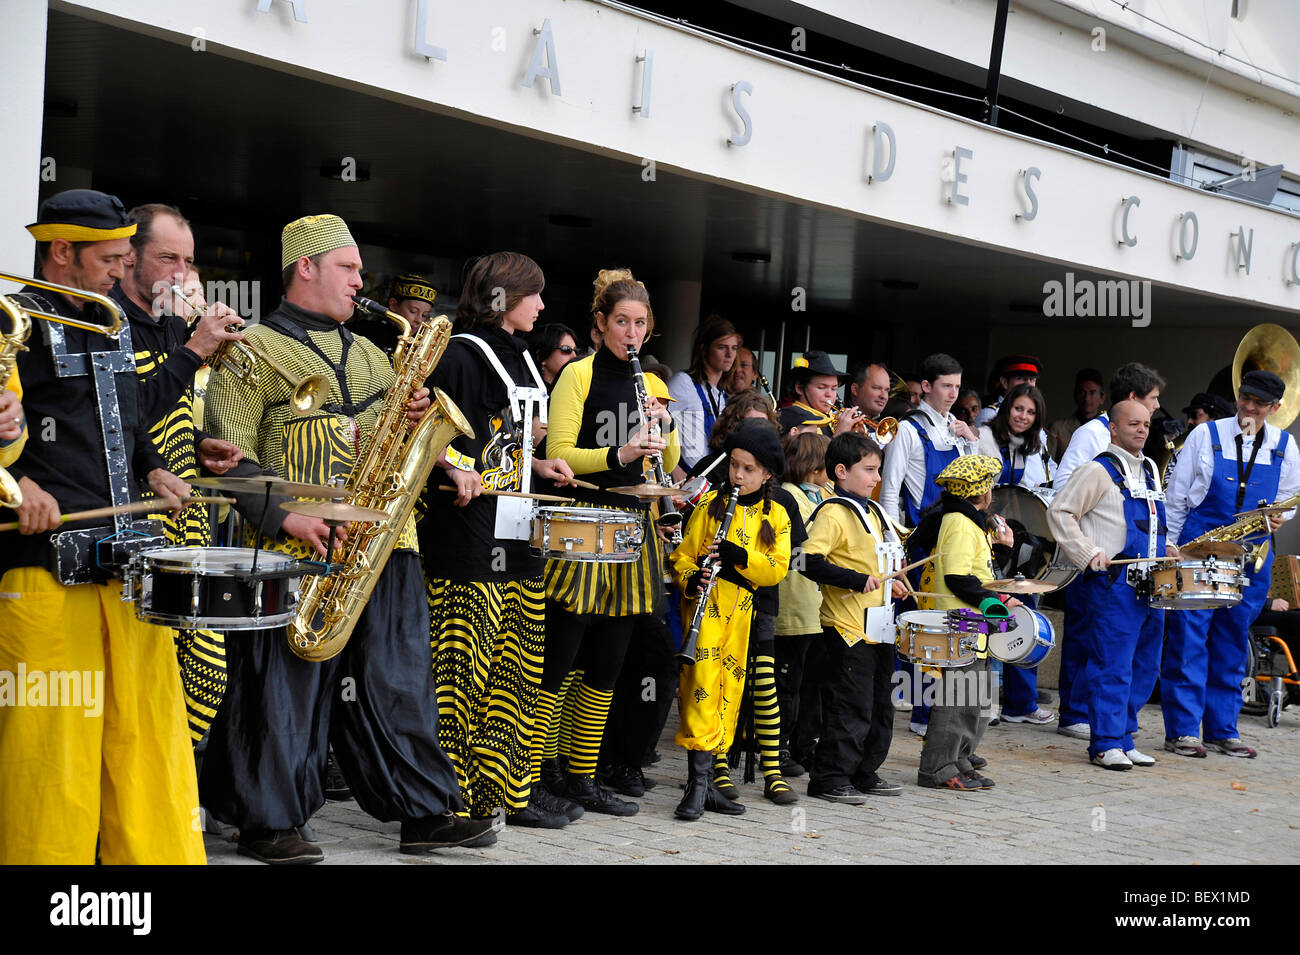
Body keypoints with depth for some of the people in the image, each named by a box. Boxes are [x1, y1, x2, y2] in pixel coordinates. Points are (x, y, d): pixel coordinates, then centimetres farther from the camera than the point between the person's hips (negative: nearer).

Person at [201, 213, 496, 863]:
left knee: (399, 680, 7)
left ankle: (426, 813, 13)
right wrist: (284, 515, -19)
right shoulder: (254, 349, 0)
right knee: (287, 684, -2)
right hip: (299, 547, -6)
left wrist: (414, 416, 4)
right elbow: (234, 453, -7)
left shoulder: (369, 355, 22)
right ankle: (267, 822, 9)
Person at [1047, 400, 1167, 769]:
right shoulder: (1099, 471, -5)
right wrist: (1089, 553, -16)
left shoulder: (1150, 470, 19)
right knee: (1112, 665, -8)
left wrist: (1169, 554, 16)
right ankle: (1106, 743, -1)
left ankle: (1123, 739, 19)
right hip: (1113, 583, -8)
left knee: (1145, 666, 10)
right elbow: (1059, 512, -9)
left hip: (1150, 583, 8)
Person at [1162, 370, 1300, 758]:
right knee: (1188, 638, -6)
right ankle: (1182, 730, -2)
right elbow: (1177, 495, 4)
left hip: (1251, 557, 3)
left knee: (1233, 644, 8)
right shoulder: (1205, 435, 1)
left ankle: (1222, 730, 15)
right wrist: (1171, 546, 0)